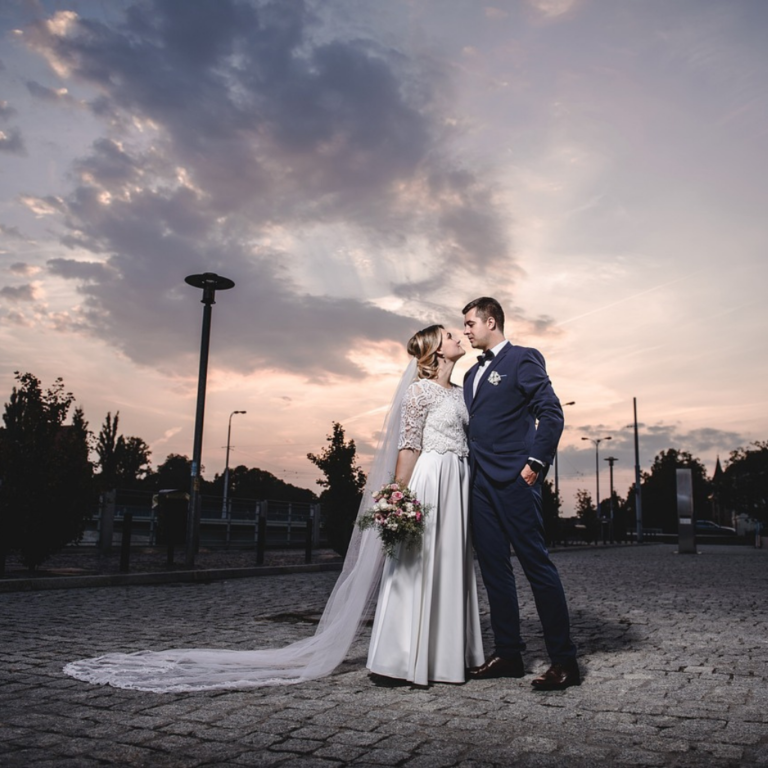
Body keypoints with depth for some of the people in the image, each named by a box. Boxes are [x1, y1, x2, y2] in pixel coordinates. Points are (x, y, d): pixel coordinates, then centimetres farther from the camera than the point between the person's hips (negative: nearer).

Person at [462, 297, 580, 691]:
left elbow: (551, 412, -10)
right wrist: (470, 470, 12)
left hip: (513, 480, -8)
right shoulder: (473, 373, 21)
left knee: (535, 563, -6)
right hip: (480, 481, 8)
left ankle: (564, 661, 2)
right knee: (493, 567, 9)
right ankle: (508, 653, 18)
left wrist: (536, 462, -15)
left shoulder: (522, 359, -2)